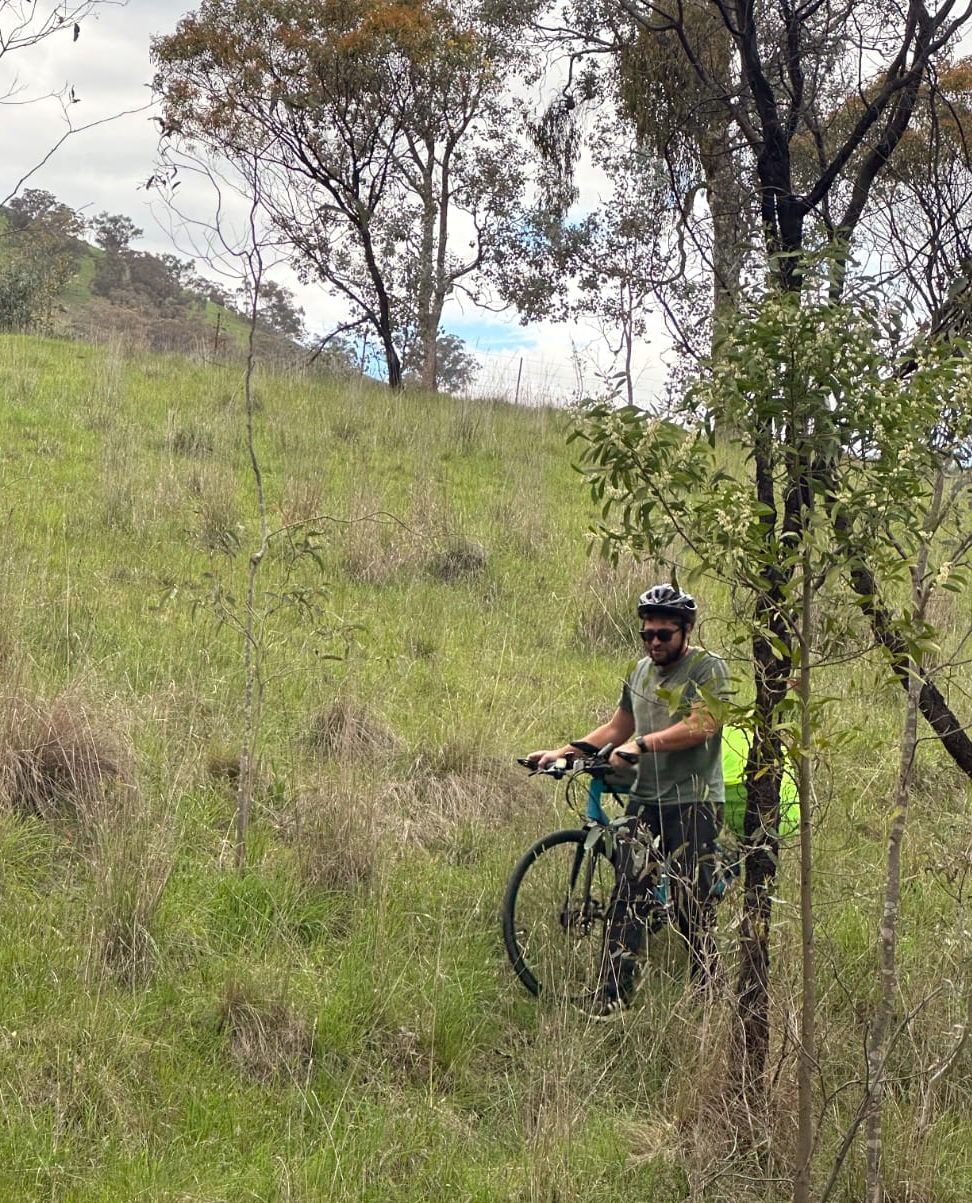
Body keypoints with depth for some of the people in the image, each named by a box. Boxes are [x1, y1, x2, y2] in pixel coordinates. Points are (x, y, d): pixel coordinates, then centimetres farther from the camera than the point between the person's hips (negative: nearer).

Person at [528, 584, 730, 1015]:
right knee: (627, 898, -3)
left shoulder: (708, 668, -5)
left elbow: (703, 725, -19)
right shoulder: (640, 671, 16)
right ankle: (610, 1001, -3)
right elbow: (616, 728, 24)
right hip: (644, 799, 6)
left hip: (692, 801, -6)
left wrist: (643, 743, -26)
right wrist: (563, 752, 14)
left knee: (692, 907, -3)